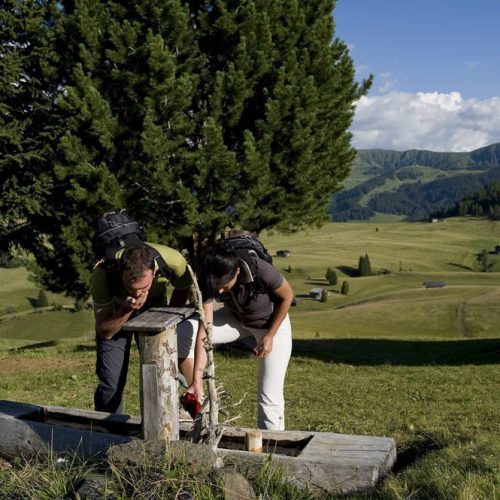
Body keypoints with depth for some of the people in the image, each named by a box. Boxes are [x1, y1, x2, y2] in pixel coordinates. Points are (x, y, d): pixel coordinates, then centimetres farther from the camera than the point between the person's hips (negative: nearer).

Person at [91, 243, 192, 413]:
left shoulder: (174, 262, -35)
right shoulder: (103, 274, -38)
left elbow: (182, 289, -7)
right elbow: (104, 332, -27)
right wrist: (126, 310, -43)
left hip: (154, 304, 1)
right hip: (116, 309, -1)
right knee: (110, 381, -8)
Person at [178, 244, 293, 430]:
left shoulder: (261, 271, -37)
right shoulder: (209, 282, -29)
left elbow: (287, 296, -17)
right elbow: (204, 330, -31)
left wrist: (269, 336, -16)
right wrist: (197, 381, -35)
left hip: (272, 323, -3)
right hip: (236, 319, 3)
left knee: (269, 397, -9)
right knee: (182, 333, -18)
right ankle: (198, 400, -6)